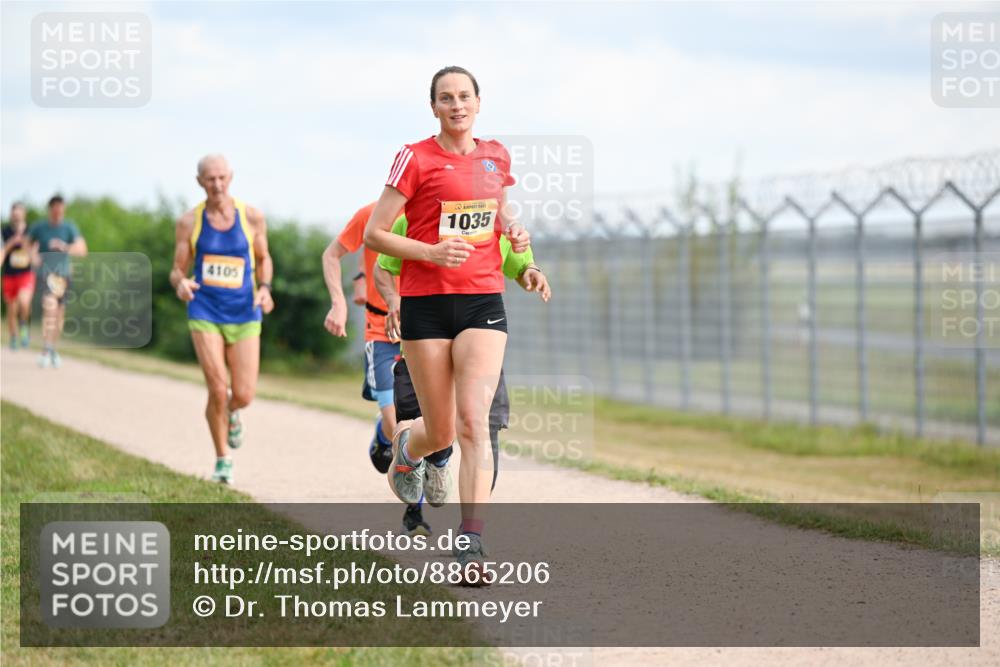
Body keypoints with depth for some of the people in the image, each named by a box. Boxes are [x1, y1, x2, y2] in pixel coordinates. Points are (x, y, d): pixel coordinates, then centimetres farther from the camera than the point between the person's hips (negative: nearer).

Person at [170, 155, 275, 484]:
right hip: (204, 312, -1)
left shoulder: (252, 217, -1)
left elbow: (263, 259, 13)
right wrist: (181, 284, -19)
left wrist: (265, 288, -7)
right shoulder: (189, 222, -2)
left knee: (243, 395, -4)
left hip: (244, 315, 1)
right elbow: (177, 271, 4)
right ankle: (223, 460, 9)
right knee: (217, 389, -13)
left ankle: (231, 413, 36)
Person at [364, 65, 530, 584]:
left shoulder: (496, 156, 10)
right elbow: (373, 234, -6)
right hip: (426, 302, -2)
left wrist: (514, 231, 6)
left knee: (473, 421, -13)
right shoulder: (415, 159, -5)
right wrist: (431, 252, -19)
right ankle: (404, 445, 42)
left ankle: (471, 543, -15)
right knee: (440, 431, 4)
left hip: (483, 301, 2)